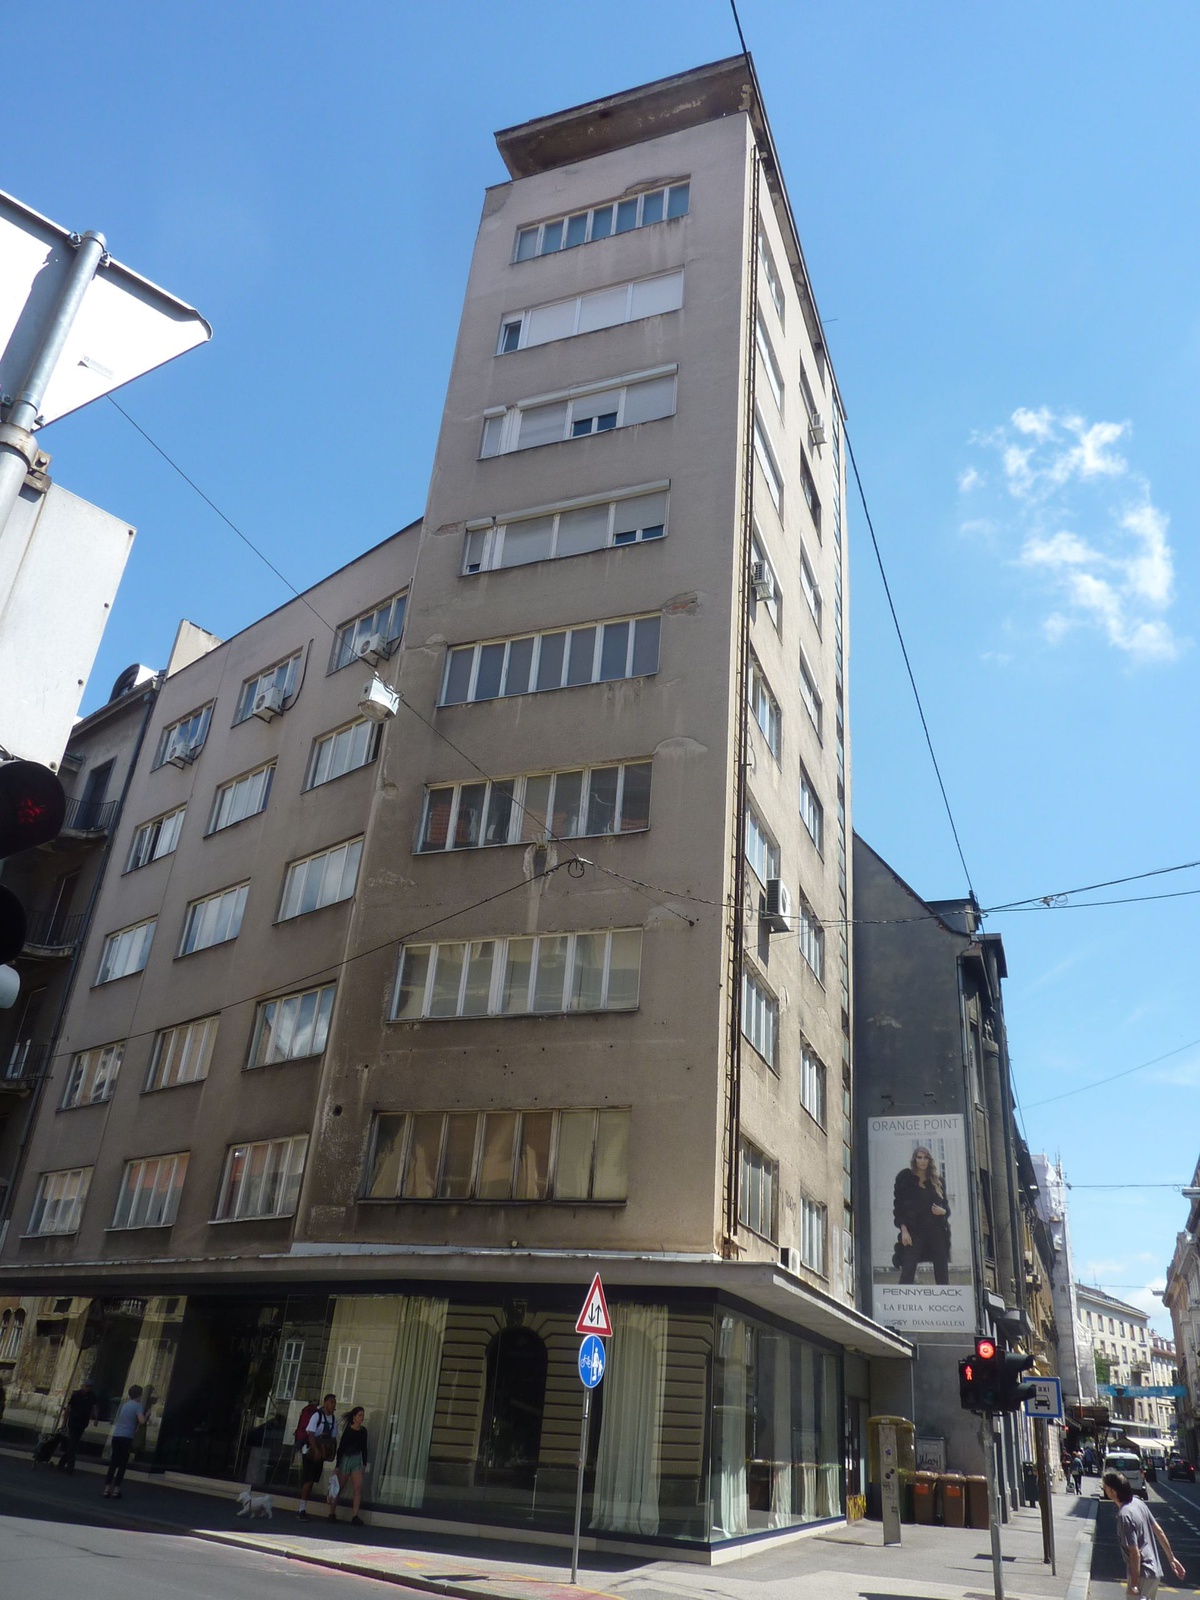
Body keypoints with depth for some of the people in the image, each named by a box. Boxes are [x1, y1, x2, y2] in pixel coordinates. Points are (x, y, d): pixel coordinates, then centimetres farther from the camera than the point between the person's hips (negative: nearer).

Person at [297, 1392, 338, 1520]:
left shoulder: (334, 1418, 4)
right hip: (310, 1451, -6)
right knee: (308, 1480, -10)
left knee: (313, 1481, 8)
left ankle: (303, 1508, 16)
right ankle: (302, 1508, -4)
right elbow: (310, 1434, -20)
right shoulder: (317, 1415, -14)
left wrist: (334, 1451, -2)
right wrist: (316, 1451, -26)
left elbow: (334, 1437, 10)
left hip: (322, 1453, 6)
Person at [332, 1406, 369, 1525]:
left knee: (358, 1488, -6)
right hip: (346, 1459, -5)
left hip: (357, 1460, 5)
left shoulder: (363, 1431, 4)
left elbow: (364, 1448, 12)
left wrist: (364, 1464, 10)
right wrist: (337, 1465, -13)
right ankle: (332, 1513, 20)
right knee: (339, 1488, 6)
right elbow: (340, 1447, -12)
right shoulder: (348, 1430, -12)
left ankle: (355, 1516, -5)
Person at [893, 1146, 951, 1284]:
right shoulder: (905, 1178, 5)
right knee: (907, 1273, -11)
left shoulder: (937, 1181, 15)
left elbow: (946, 1205, 19)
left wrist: (943, 1211, -5)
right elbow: (898, 1205, 0)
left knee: (942, 1273, 0)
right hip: (914, 1231, -3)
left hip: (937, 1230, 3)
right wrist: (903, 1230, -11)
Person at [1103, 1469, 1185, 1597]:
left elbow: (1135, 1553, -24)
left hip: (1142, 1574, -9)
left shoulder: (1124, 1516, -26)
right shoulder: (1139, 1503, 0)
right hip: (1154, 1570, 9)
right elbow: (1159, 1532, 8)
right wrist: (1172, 1558, 18)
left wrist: (1134, 1583, -17)